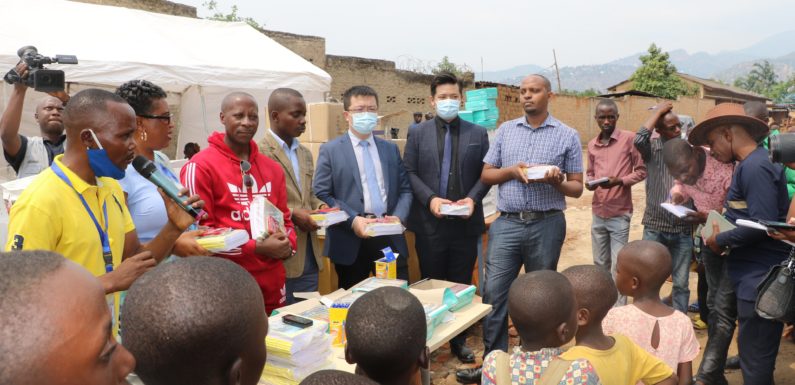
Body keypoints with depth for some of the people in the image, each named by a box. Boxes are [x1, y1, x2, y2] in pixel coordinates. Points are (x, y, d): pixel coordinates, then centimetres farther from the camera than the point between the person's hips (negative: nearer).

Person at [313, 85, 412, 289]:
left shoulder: (391, 148, 15)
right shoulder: (330, 150, 2)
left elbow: (405, 189, 13)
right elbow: (321, 194, -5)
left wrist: (399, 216, -7)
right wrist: (353, 220, -17)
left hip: (390, 237, 3)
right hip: (350, 240, -3)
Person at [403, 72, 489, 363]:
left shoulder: (478, 133, 6)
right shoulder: (418, 132, 4)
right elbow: (410, 172, -1)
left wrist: (473, 198, -13)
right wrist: (430, 198, -15)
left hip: (466, 222, 1)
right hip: (429, 221, -1)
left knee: (462, 284, 10)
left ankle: (459, 340, 25)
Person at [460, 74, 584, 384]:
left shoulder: (568, 135, 2)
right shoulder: (505, 130, 8)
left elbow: (577, 188, 3)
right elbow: (485, 175, 9)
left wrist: (557, 181, -18)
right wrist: (512, 171, -10)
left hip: (546, 225, -1)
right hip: (507, 223, 2)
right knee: (494, 294, 0)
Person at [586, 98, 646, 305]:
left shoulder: (629, 138, -7)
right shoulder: (592, 144, 9)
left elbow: (642, 170, -5)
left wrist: (619, 181, -20)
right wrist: (589, 182, -4)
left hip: (619, 213, -5)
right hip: (598, 213, 5)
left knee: (618, 267, -2)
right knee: (600, 264, 15)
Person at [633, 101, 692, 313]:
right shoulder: (652, 148, -3)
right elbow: (639, 139, -27)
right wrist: (657, 110, -16)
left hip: (682, 229, 2)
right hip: (654, 227, -2)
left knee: (681, 283, 11)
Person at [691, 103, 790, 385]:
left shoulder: (754, 167, -18)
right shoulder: (753, 164, 14)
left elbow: (763, 224, -24)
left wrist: (721, 240, -12)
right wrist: (722, 230, 5)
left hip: (759, 279, -10)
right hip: (757, 276, 10)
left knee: (755, 362, 0)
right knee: (757, 356, 20)